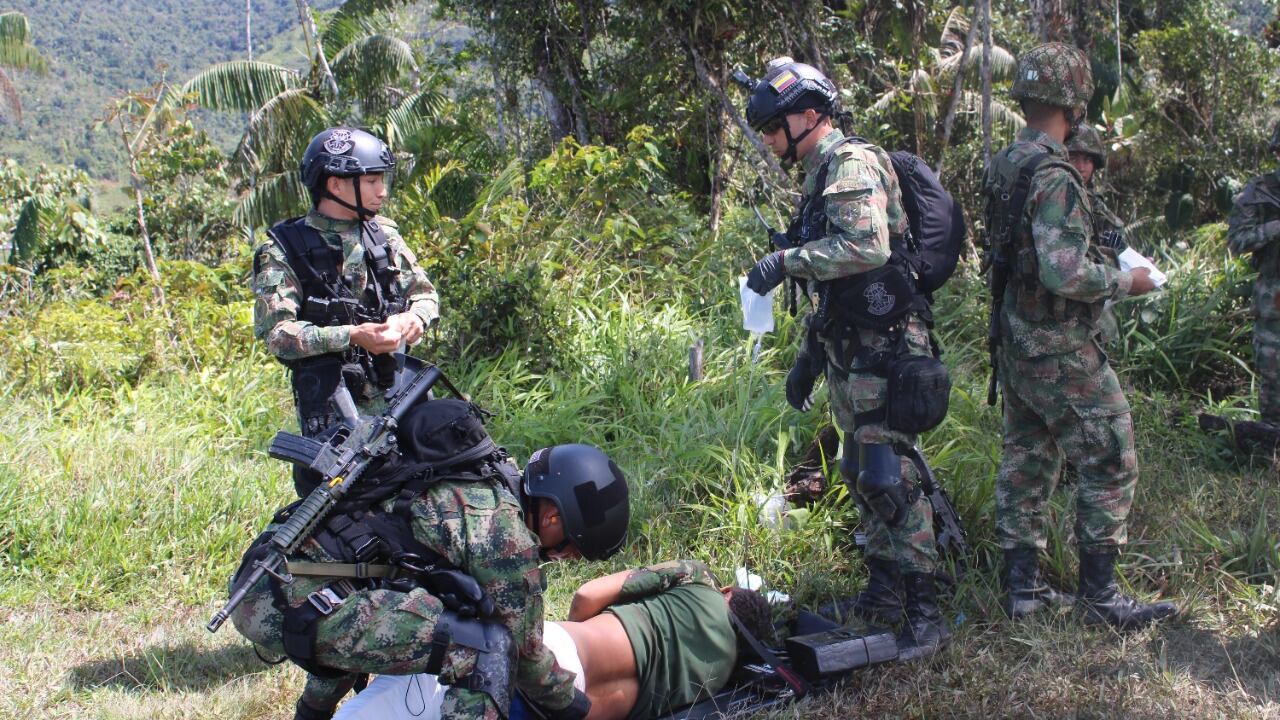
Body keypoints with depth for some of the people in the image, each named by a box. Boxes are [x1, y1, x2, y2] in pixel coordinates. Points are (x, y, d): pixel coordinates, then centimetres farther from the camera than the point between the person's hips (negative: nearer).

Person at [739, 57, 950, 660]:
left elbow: (868, 246, -28)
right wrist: (808, 357, 24)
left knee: (888, 475, -11)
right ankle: (884, 589, 26)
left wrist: (787, 259, -22)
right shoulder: (820, 176, 20)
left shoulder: (852, 163, -11)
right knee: (860, 472, 15)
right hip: (848, 350, 11)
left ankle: (924, 611, -6)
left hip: (881, 344, -10)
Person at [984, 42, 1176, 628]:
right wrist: (1124, 282, -13)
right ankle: (1099, 595, 7)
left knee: (1026, 462, 14)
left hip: (1014, 344, 9)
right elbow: (1063, 273, -29)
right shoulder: (1053, 174, -21)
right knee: (1110, 463, 1)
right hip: (1059, 351, -9)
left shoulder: (1003, 165, 7)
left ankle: (1021, 586, 21)